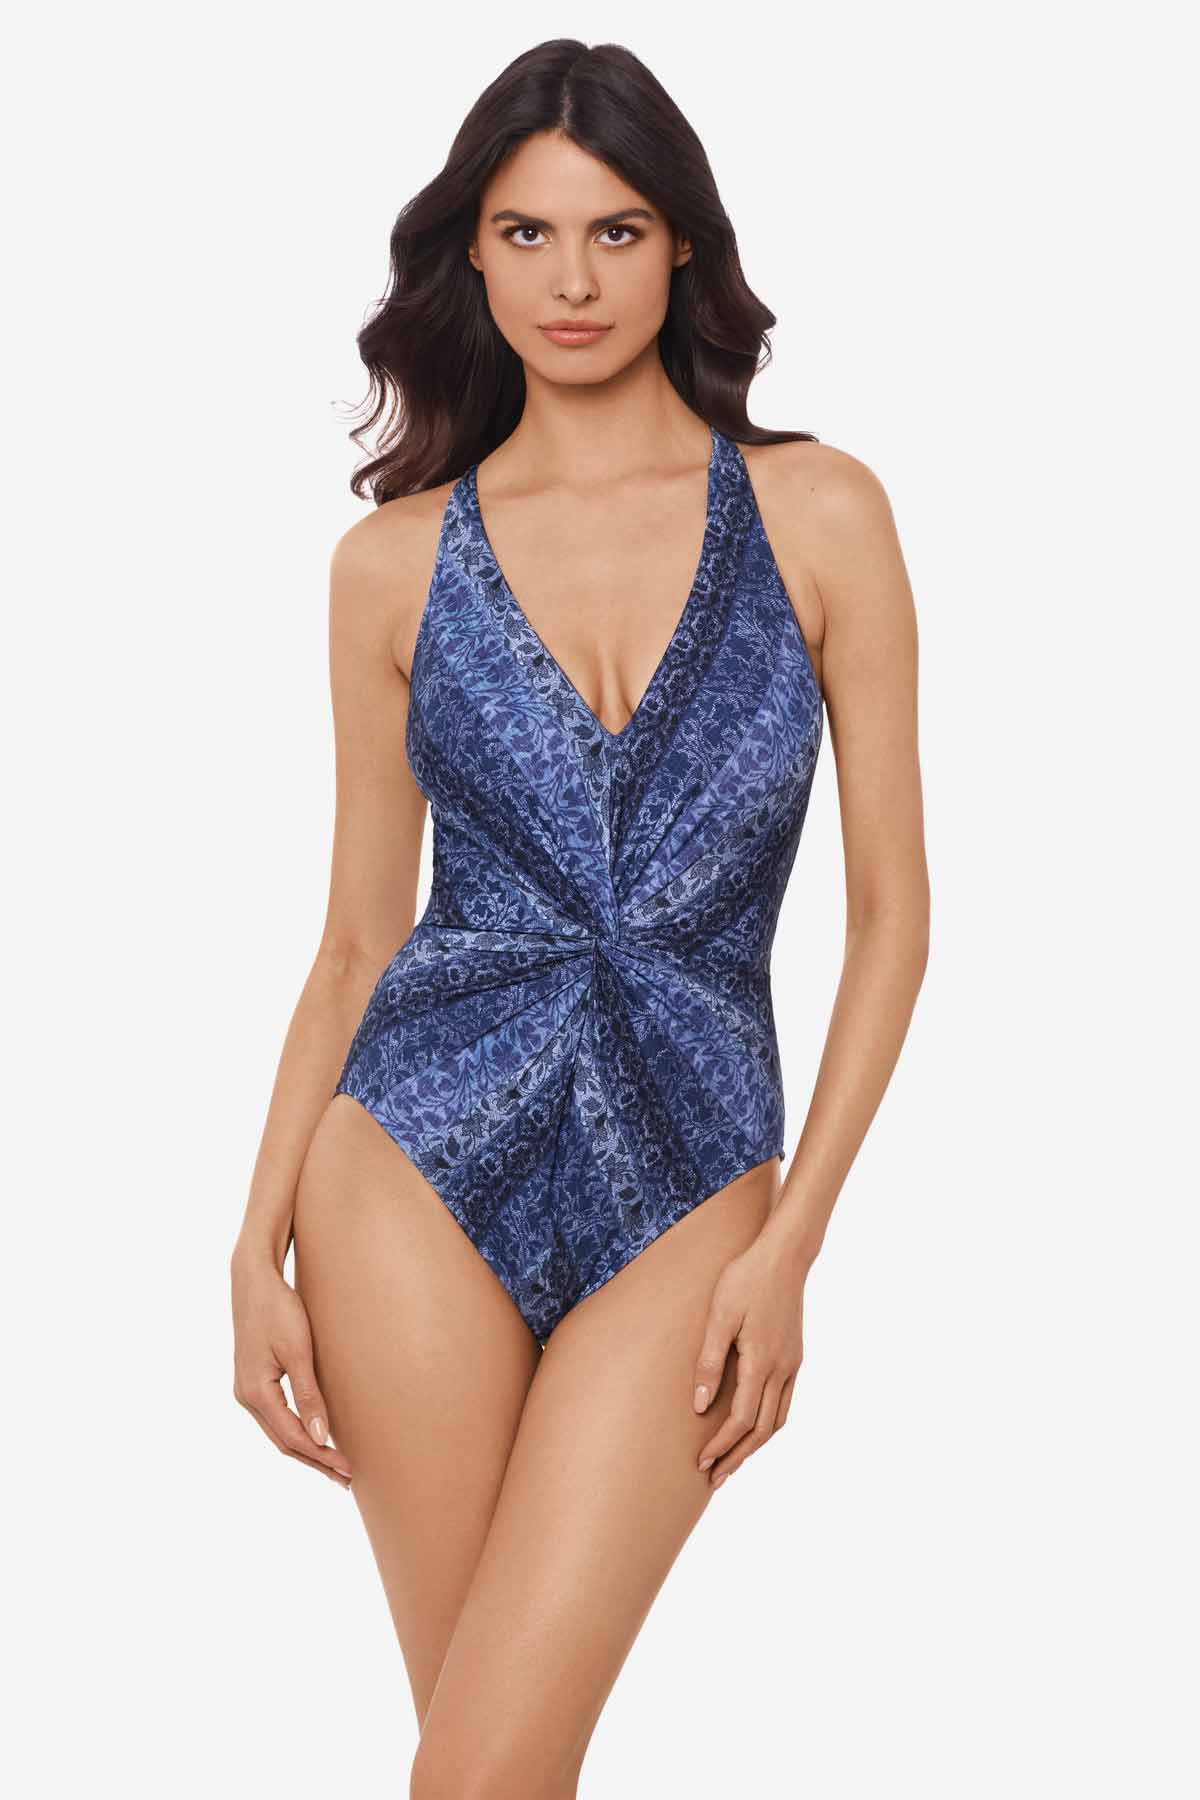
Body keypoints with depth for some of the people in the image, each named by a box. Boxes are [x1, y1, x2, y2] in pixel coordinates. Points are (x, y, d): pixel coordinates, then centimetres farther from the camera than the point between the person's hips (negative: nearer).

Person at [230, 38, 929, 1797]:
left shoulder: (818, 513, 1)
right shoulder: (397, 560, 5)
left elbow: (890, 911, 1)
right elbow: (359, 937, 9)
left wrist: (790, 1243, -5)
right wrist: (260, 1246, 0)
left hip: (684, 1187, -1)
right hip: (424, 1154, 1)